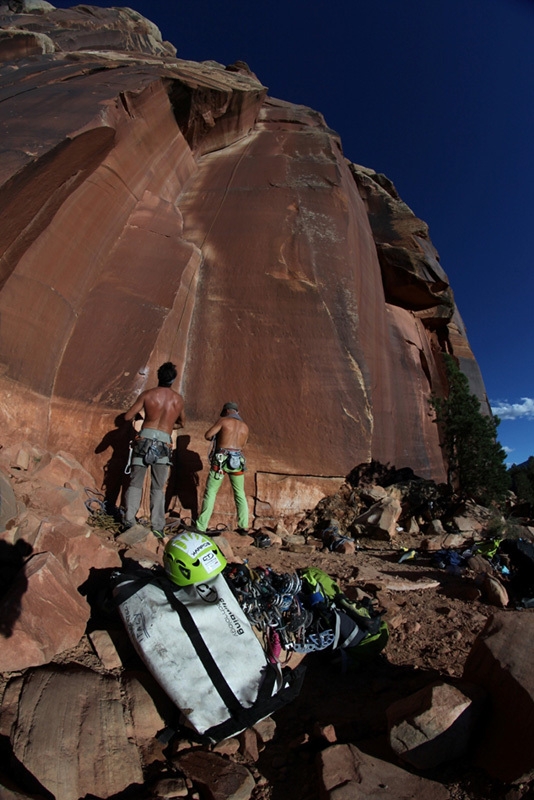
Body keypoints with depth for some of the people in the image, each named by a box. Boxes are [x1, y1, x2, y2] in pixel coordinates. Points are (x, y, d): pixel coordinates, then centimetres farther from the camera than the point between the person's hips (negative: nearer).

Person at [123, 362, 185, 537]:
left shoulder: (148, 394, 1)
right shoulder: (178, 399, 7)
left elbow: (127, 417, 4)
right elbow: (182, 423, 22)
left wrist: (137, 416, 24)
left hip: (145, 439, -1)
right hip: (164, 444, 1)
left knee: (135, 483, 9)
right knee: (158, 488, 7)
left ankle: (129, 520, 1)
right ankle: (157, 526, 2)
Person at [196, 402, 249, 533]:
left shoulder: (224, 420, 0)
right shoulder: (245, 427, 15)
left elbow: (207, 435, -2)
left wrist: (215, 438, 17)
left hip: (221, 460, -4)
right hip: (238, 461, 4)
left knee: (210, 493, 4)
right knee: (240, 494, 15)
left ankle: (201, 527, 4)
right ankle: (244, 527, 13)